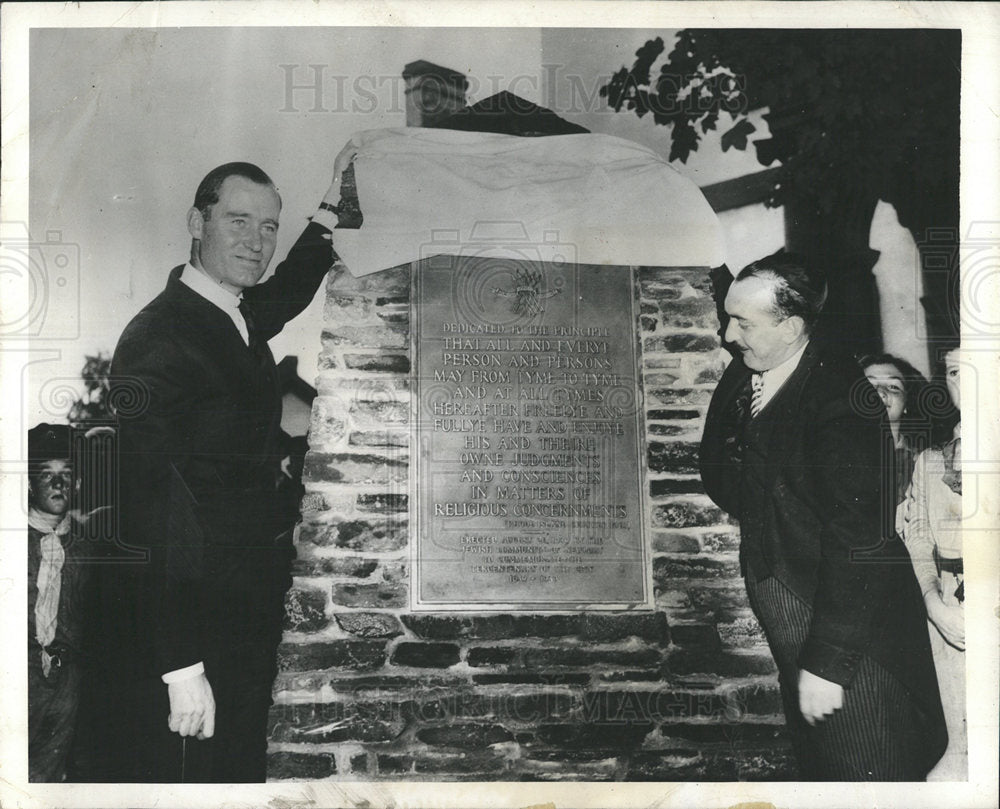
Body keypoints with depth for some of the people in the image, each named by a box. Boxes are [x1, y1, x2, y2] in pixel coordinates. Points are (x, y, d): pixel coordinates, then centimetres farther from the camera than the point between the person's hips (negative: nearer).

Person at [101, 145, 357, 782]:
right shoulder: (159, 337, -19)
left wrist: (332, 203, 24)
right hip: (188, 628, -9)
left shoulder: (243, 319, 7)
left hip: (251, 608, 9)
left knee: (243, 773, 20)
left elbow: (288, 292, 33)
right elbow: (149, 509, -24)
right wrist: (182, 664, -26)